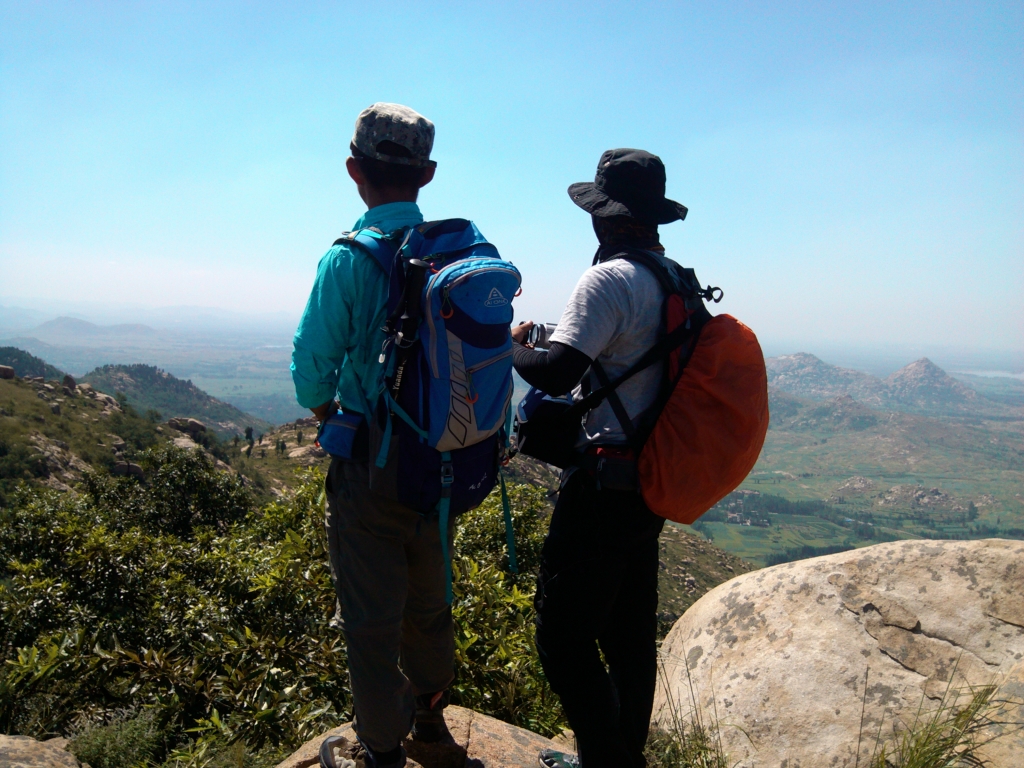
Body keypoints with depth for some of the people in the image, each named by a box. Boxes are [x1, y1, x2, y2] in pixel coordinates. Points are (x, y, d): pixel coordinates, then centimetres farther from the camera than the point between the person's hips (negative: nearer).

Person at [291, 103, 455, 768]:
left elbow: (312, 364, -11)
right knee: (429, 599, 24)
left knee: (370, 615, 12)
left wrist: (326, 413, 10)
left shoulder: (349, 259, -16)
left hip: (370, 463, -5)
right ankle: (430, 715, 45)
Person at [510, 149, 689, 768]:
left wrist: (514, 346, -4)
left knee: (564, 635, 2)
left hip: (605, 482, -9)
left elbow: (557, 375, -23)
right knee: (631, 633, 19)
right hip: (651, 479, 10)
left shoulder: (610, 279, -17)